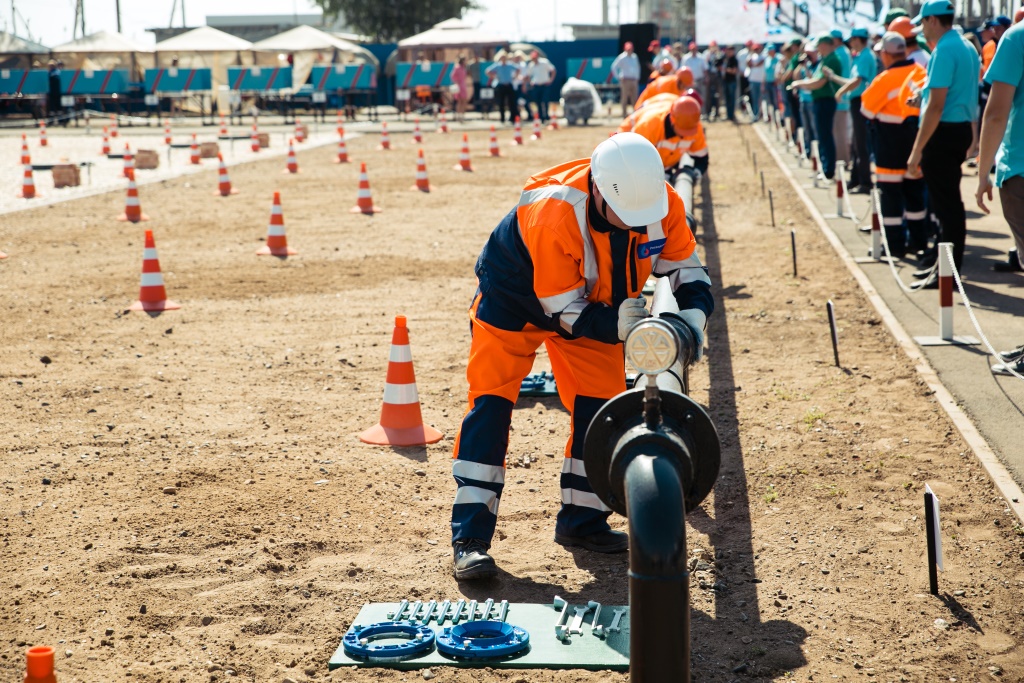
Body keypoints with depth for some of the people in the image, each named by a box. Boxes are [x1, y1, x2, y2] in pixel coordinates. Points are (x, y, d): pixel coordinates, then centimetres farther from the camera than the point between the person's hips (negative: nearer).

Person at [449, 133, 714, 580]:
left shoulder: (663, 204, -25)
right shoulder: (553, 215, -40)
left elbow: (687, 269, -11)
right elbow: (565, 310, -32)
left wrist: (692, 317, -29)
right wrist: (618, 325, -46)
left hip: (596, 305, 5)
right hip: (515, 299, -5)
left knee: (600, 407, 0)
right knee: (490, 404, -13)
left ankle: (582, 522, 17)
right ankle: (470, 539, -11)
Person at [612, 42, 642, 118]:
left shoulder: (635, 57, 14)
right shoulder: (622, 57, -4)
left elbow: (637, 67, 29)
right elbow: (614, 67, -6)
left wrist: (637, 77, 19)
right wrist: (618, 77, -8)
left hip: (634, 80, 6)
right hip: (625, 80, -6)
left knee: (634, 98, 4)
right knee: (625, 97, -6)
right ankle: (624, 114, -2)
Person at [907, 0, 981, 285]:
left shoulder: (944, 50, -16)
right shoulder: (967, 48, 14)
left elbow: (936, 106, -21)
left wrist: (917, 150, -20)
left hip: (945, 132, -10)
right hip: (962, 129, 10)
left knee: (946, 203, -5)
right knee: (948, 201, 17)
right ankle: (947, 264, 25)